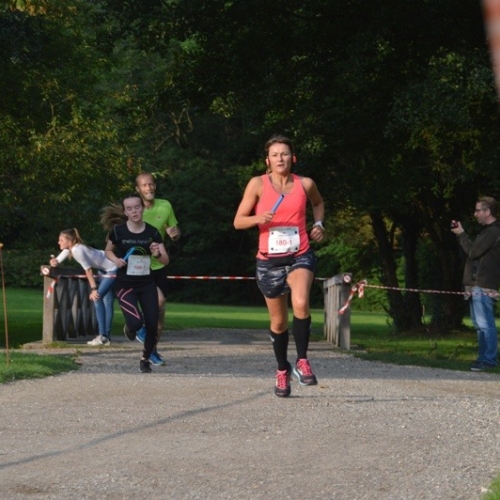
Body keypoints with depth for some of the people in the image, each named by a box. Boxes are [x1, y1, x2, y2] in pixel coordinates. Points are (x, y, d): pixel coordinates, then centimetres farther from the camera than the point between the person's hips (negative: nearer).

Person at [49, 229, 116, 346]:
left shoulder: (77, 250, -26)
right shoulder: (69, 249, 3)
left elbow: (88, 270, -24)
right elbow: (57, 261, 2)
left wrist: (94, 289, -22)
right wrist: (54, 262, -22)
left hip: (112, 269, -10)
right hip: (104, 270, 10)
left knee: (97, 297, -14)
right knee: (107, 302, 9)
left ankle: (103, 336, -12)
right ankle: (107, 336, 11)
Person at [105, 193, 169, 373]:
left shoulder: (152, 232, -4)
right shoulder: (118, 231, -8)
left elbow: (166, 261, -2)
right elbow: (108, 251, 11)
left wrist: (157, 254, -24)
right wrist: (116, 259, -10)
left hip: (147, 284, 2)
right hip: (125, 284, -2)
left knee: (152, 326, -1)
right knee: (136, 322, -21)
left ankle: (145, 359, 26)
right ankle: (130, 327, 20)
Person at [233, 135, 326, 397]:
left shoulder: (305, 184, 1)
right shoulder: (258, 184, -4)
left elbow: (318, 203, 25)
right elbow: (238, 221, -3)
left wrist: (318, 223, 7)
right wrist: (259, 219, -22)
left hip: (300, 256, 0)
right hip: (269, 260, 0)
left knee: (301, 304, -28)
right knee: (278, 321, 11)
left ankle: (302, 362, -14)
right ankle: (282, 370, 33)